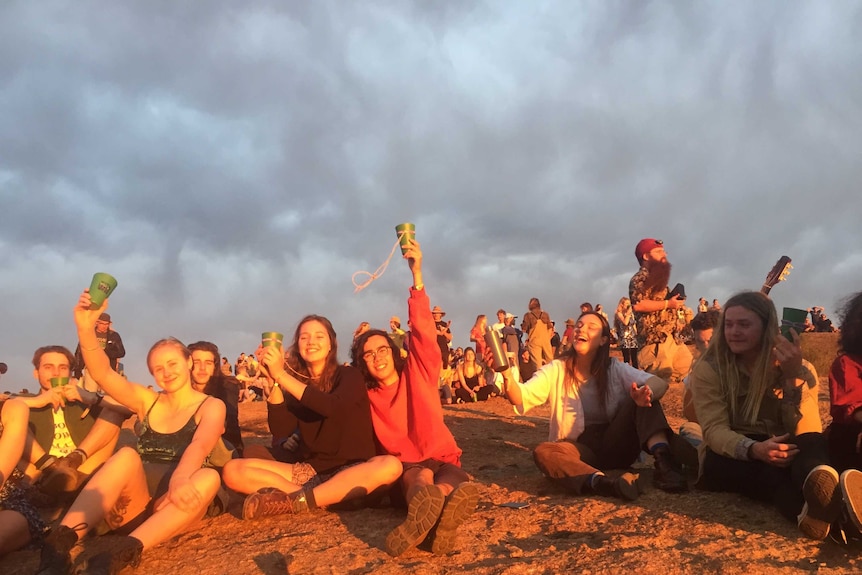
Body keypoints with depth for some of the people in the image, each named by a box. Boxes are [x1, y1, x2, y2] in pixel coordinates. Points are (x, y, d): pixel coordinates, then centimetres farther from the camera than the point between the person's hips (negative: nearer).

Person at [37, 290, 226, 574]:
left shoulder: (211, 406, 5)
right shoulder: (147, 401, 14)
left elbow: (200, 446, -18)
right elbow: (102, 373, -3)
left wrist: (179, 479, -40)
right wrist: (86, 328, -21)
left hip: (172, 508, -2)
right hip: (131, 506, 2)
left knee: (209, 478, -34)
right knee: (127, 456, -28)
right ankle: (58, 546, -41)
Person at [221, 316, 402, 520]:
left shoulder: (348, 376, -1)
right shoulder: (295, 381, 9)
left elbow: (332, 407, -23)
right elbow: (280, 430, -5)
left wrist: (281, 375, -21)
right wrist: (274, 382, -13)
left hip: (350, 470, -3)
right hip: (308, 471, 3)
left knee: (391, 466, -36)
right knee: (233, 470, -15)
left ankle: (296, 502, -28)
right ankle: (330, 497, -23)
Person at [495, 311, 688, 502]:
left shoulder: (615, 368, 4)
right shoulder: (556, 370, 0)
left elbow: (659, 383, -11)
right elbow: (521, 399, -15)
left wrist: (646, 393, -36)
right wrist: (507, 374, -37)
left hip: (616, 446, 1)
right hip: (580, 450, -1)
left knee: (643, 396, -18)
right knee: (543, 452, -33)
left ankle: (662, 461, -35)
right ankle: (605, 483, -52)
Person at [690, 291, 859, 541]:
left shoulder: (797, 368, -1)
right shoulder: (709, 369, -4)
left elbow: (809, 434, -14)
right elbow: (714, 430, -15)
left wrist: (794, 377, -26)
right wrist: (754, 449, -36)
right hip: (733, 459, -1)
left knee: (813, 445, -33)